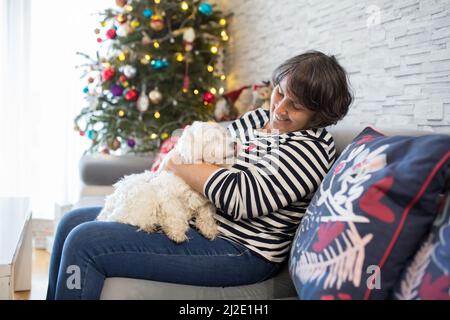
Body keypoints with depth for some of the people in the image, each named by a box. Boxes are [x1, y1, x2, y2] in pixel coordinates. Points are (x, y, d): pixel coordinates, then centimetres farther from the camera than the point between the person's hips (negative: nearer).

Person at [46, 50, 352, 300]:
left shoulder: (312, 146, -14)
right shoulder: (257, 117, 12)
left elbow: (244, 198, -24)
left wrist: (177, 165, -13)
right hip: (191, 216, 10)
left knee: (84, 243, -19)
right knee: (73, 222, 9)